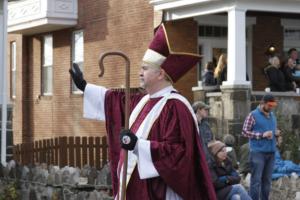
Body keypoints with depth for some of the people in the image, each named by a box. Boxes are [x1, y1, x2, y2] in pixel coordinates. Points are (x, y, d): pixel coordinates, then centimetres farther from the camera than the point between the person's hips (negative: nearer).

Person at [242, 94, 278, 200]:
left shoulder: (272, 115, 16)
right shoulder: (253, 115, -3)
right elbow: (245, 132, -7)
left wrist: (276, 134, 4)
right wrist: (262, 135, -14)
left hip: (271, 152, 6)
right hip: (258, 152, -6)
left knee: (267, 179, 8)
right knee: (256, 180, -8)